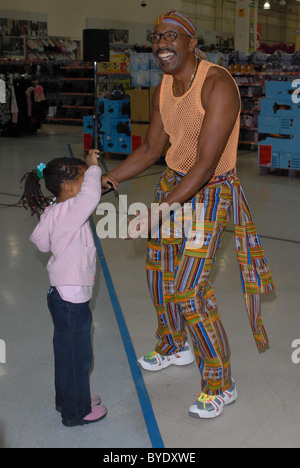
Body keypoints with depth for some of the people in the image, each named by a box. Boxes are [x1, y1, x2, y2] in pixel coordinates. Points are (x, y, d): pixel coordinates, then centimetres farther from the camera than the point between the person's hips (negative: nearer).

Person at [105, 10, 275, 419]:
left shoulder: (218, 85, -23)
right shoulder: (163, 90, 3)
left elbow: (205, 165, -28)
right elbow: (152, 150, 13)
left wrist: (160, 211, -32)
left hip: (211, 192, -8)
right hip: (173, 184, 8)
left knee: (188, 289, -9)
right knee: (160, 273, 17)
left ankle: (221, 386, 11)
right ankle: (174, 348, 44)